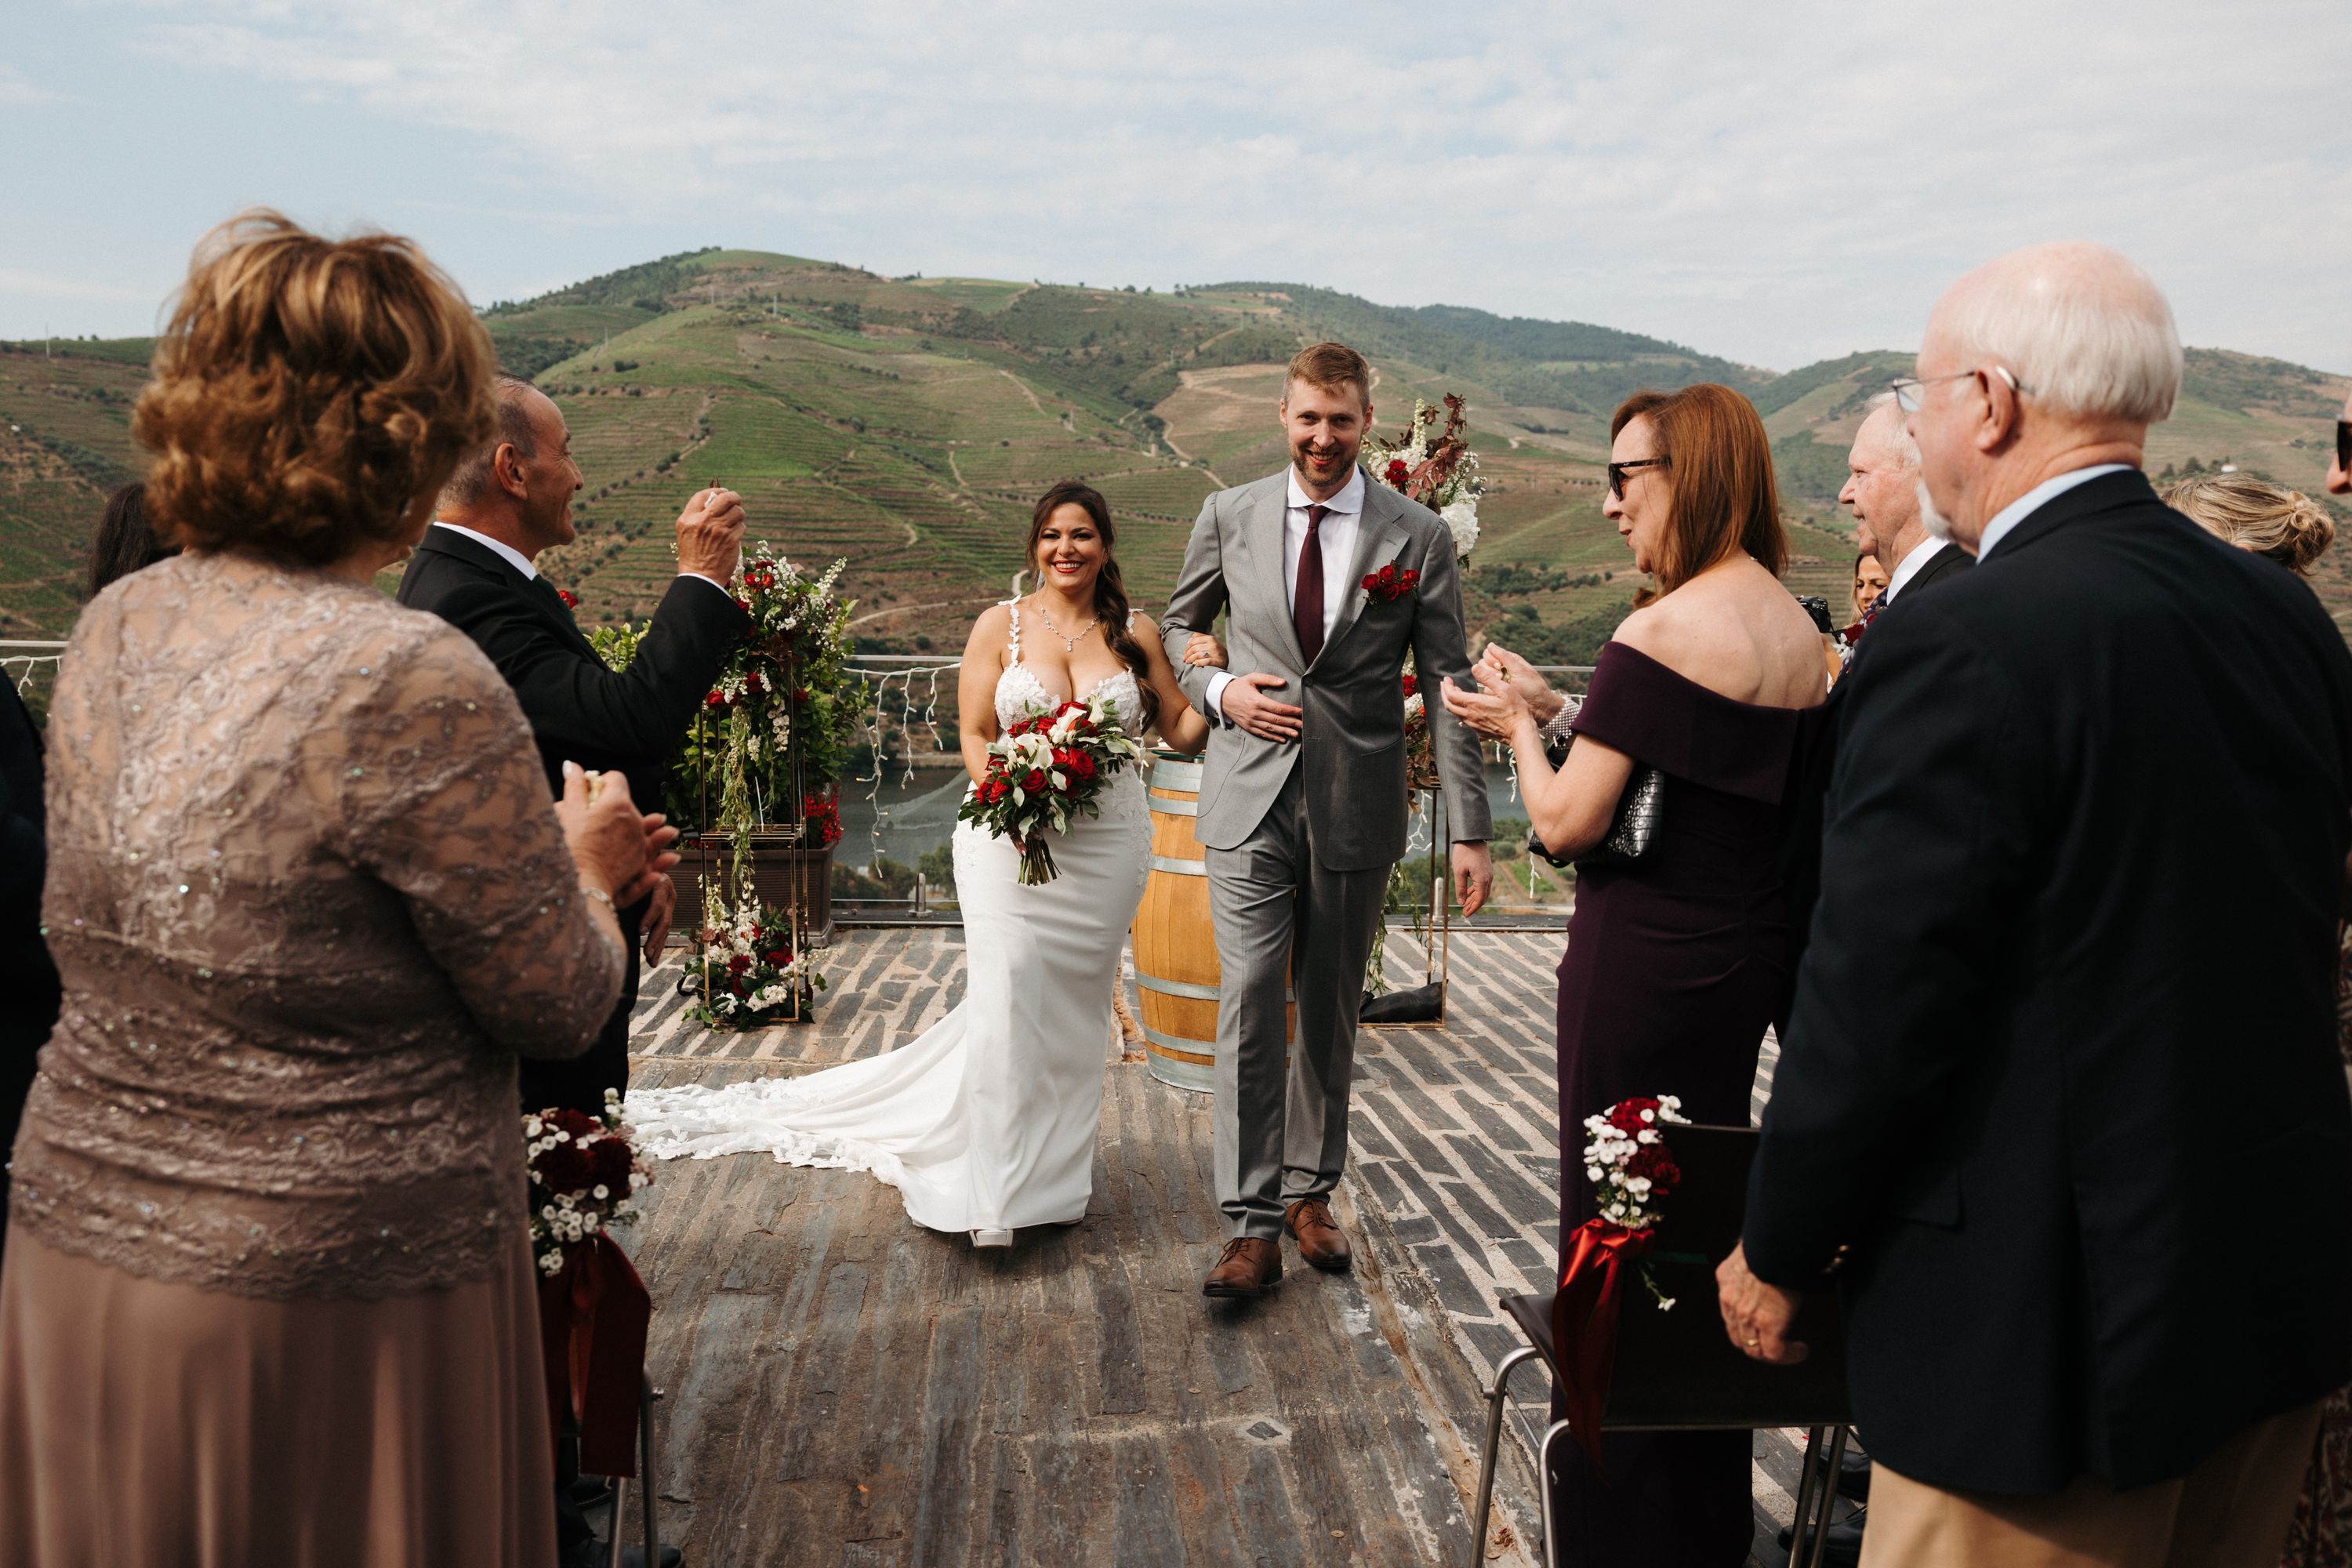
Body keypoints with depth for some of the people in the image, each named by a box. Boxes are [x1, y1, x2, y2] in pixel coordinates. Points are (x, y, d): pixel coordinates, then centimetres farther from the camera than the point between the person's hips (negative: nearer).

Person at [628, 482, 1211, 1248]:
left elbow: (1181, 729, 4)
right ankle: (998, 1189, 5)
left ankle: (1055, 1170, 25)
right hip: (1015, 841, -2)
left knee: (1077, 1011, 10)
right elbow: (975, 734, -2)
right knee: (1006, 1003, -8)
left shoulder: (1137, 632, 5)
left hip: (1108, 846, 2)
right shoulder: (1001, 625, 0)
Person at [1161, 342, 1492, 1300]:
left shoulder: (1417, 537, -2)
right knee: (1250, 1006, -5)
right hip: (1251, 801, 0)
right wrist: (1218, 689, -7)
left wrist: (1469, 832, -7)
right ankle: (1252, 1227, 3)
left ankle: (1310, 1193, 29)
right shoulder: (1229, 517, 2)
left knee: (1331, 1011, 12)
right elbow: (1178, 625, 16)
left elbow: (1449, 684, -2)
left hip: (1358, 809, 0)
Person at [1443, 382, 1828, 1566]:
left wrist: (1522, 724, 1)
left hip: (1646, 969, -9)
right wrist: (1555, 710, 12)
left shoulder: (1664, 633, -19)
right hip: (1751, 955, 9)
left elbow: (1567, 822, -18)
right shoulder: (1797, 631, 7)